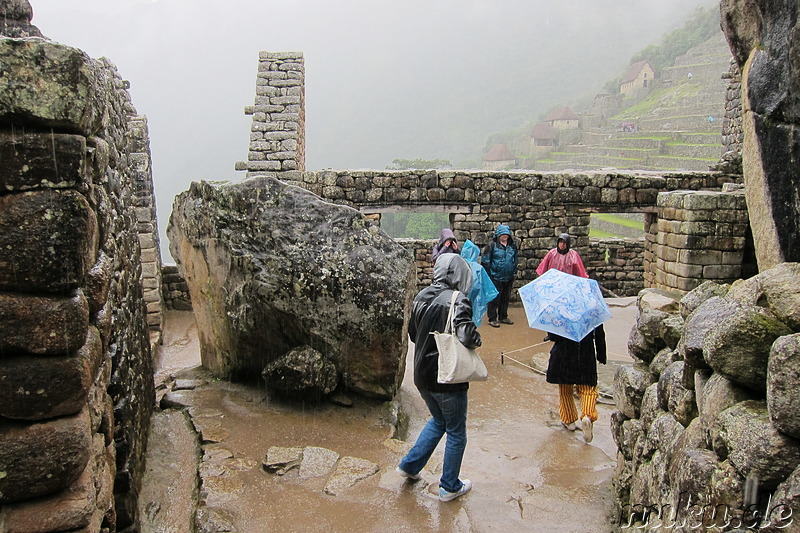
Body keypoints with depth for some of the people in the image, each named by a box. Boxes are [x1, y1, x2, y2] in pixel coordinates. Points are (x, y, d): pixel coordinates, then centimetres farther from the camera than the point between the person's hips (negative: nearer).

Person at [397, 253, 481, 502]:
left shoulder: (421, 297, 2)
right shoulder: (457, 300, -19)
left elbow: (412, 333, 12)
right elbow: (467, 336, -31)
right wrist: (477, 339, -11)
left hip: (422, 375, 7)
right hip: (448, 379, -7)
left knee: (438, 420, 29)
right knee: (456, 432, 13)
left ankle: (409, 465, 33)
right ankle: (450, 487, 25)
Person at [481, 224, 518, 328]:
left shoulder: (512, 246, 9)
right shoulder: (492, 245, -7)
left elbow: (516, 260, 22)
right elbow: (485, 261, -5)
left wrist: (514, 272, 18)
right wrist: (487, 275, -7)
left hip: (508, 278, 6)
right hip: (495, 278, -6)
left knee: (506, 298, 15)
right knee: (494, 299, -2)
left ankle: (503, 317, 28)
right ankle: (492, 319, 8)